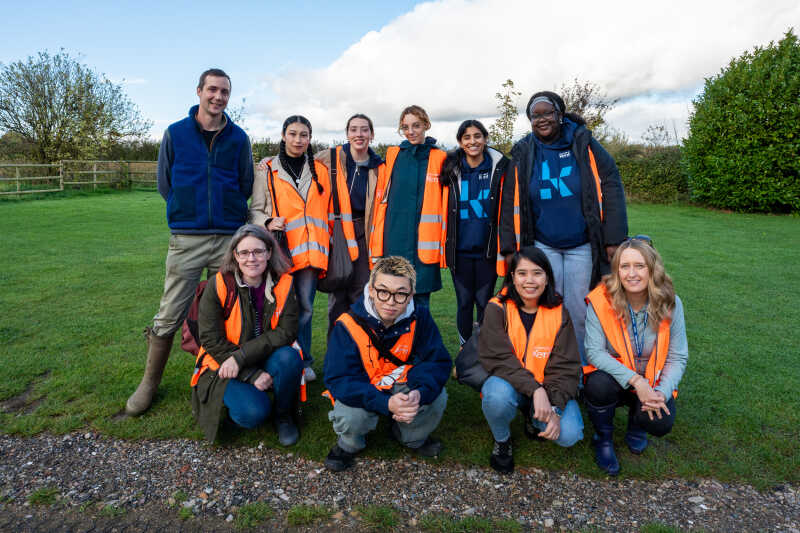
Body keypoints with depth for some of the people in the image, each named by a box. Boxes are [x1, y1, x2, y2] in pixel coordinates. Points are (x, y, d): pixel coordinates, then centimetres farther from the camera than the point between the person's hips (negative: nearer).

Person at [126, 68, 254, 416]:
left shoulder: (238, 138, 7)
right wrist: (188, 213, 8)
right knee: (169, 315, 2)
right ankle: (149, 383, 19)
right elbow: (164, 183, 10)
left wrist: (229, 214, 9)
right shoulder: (175, 134, 5)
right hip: (187, 239, -1)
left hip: (229, 237, 1)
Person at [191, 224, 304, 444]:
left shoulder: (283, 284, -7)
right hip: (225, 366, -2)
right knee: (254, 412, -28)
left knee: (290, 358, -31)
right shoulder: (218, 286, -13)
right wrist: (252, 375, -20)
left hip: (266, 360, 2)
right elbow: (211, 340, -13)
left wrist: (241, 357, -25)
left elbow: (286, 332, -14)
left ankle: (283, 415, -3)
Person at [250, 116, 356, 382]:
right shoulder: (267, 169, 7)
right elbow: (255, 210, 8)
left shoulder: (320, 170, 14)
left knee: (305, 307, 4)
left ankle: (303, 362, 17)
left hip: (311, 250, 2)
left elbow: (328, 210, 19)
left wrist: (328, 240, 13)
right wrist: (268, 223, -12)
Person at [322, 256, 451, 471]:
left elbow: (439, 362, -14)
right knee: (350, 416, -33)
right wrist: (386, 403, -42)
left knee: (437, 396, -24)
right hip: (364, 394, -2)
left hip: (404, 389, 3)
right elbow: (339, 379, -26)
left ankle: (412, 437, 12)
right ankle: (348, 444, 8)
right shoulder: (348, 325, -22)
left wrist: (420, 393, -38)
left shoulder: (419, 318, -14)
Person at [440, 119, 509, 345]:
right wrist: (444, 244, 7)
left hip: (487, 249, -1)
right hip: (459, 249, 1)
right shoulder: (452, 170, 5)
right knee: (464, 303, 8)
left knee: (484, 302, 6)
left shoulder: (499, 167, 1)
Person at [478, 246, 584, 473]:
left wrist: (555, 407, -22)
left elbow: (566, 366, -7)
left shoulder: (558, 313, -4)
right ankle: (501, 440, -1)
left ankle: (534, 420, 14)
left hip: (547, 389, 2)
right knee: (498, 394, -36)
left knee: (569, 434, -22)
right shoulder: (497, 309, -11)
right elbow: (497, 358, -20)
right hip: (509, 383, -2)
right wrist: (534, 389, -32)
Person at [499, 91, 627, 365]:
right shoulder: (523, 153, 5)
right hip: (542, 245, 2)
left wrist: (613, 240, -8)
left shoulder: (584, 144, 0)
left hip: (583, 246, -1)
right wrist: (510, 248, 3)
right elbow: (510, 203, 7)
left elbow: (611, 188, -3)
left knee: (579, 311, 3)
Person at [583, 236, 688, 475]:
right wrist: (634, 380, -29)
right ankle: (603, 439, 0)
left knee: (661, 423, -25)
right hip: (612, 375, -1)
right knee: (599, 386, -34)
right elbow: (594, 351, -20)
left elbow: (678, 357, -5)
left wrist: (662, 392, -21)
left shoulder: (670, 303, -10)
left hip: (652, 382, 2)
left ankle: (636, 422, 17)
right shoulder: (601, 300, -17)